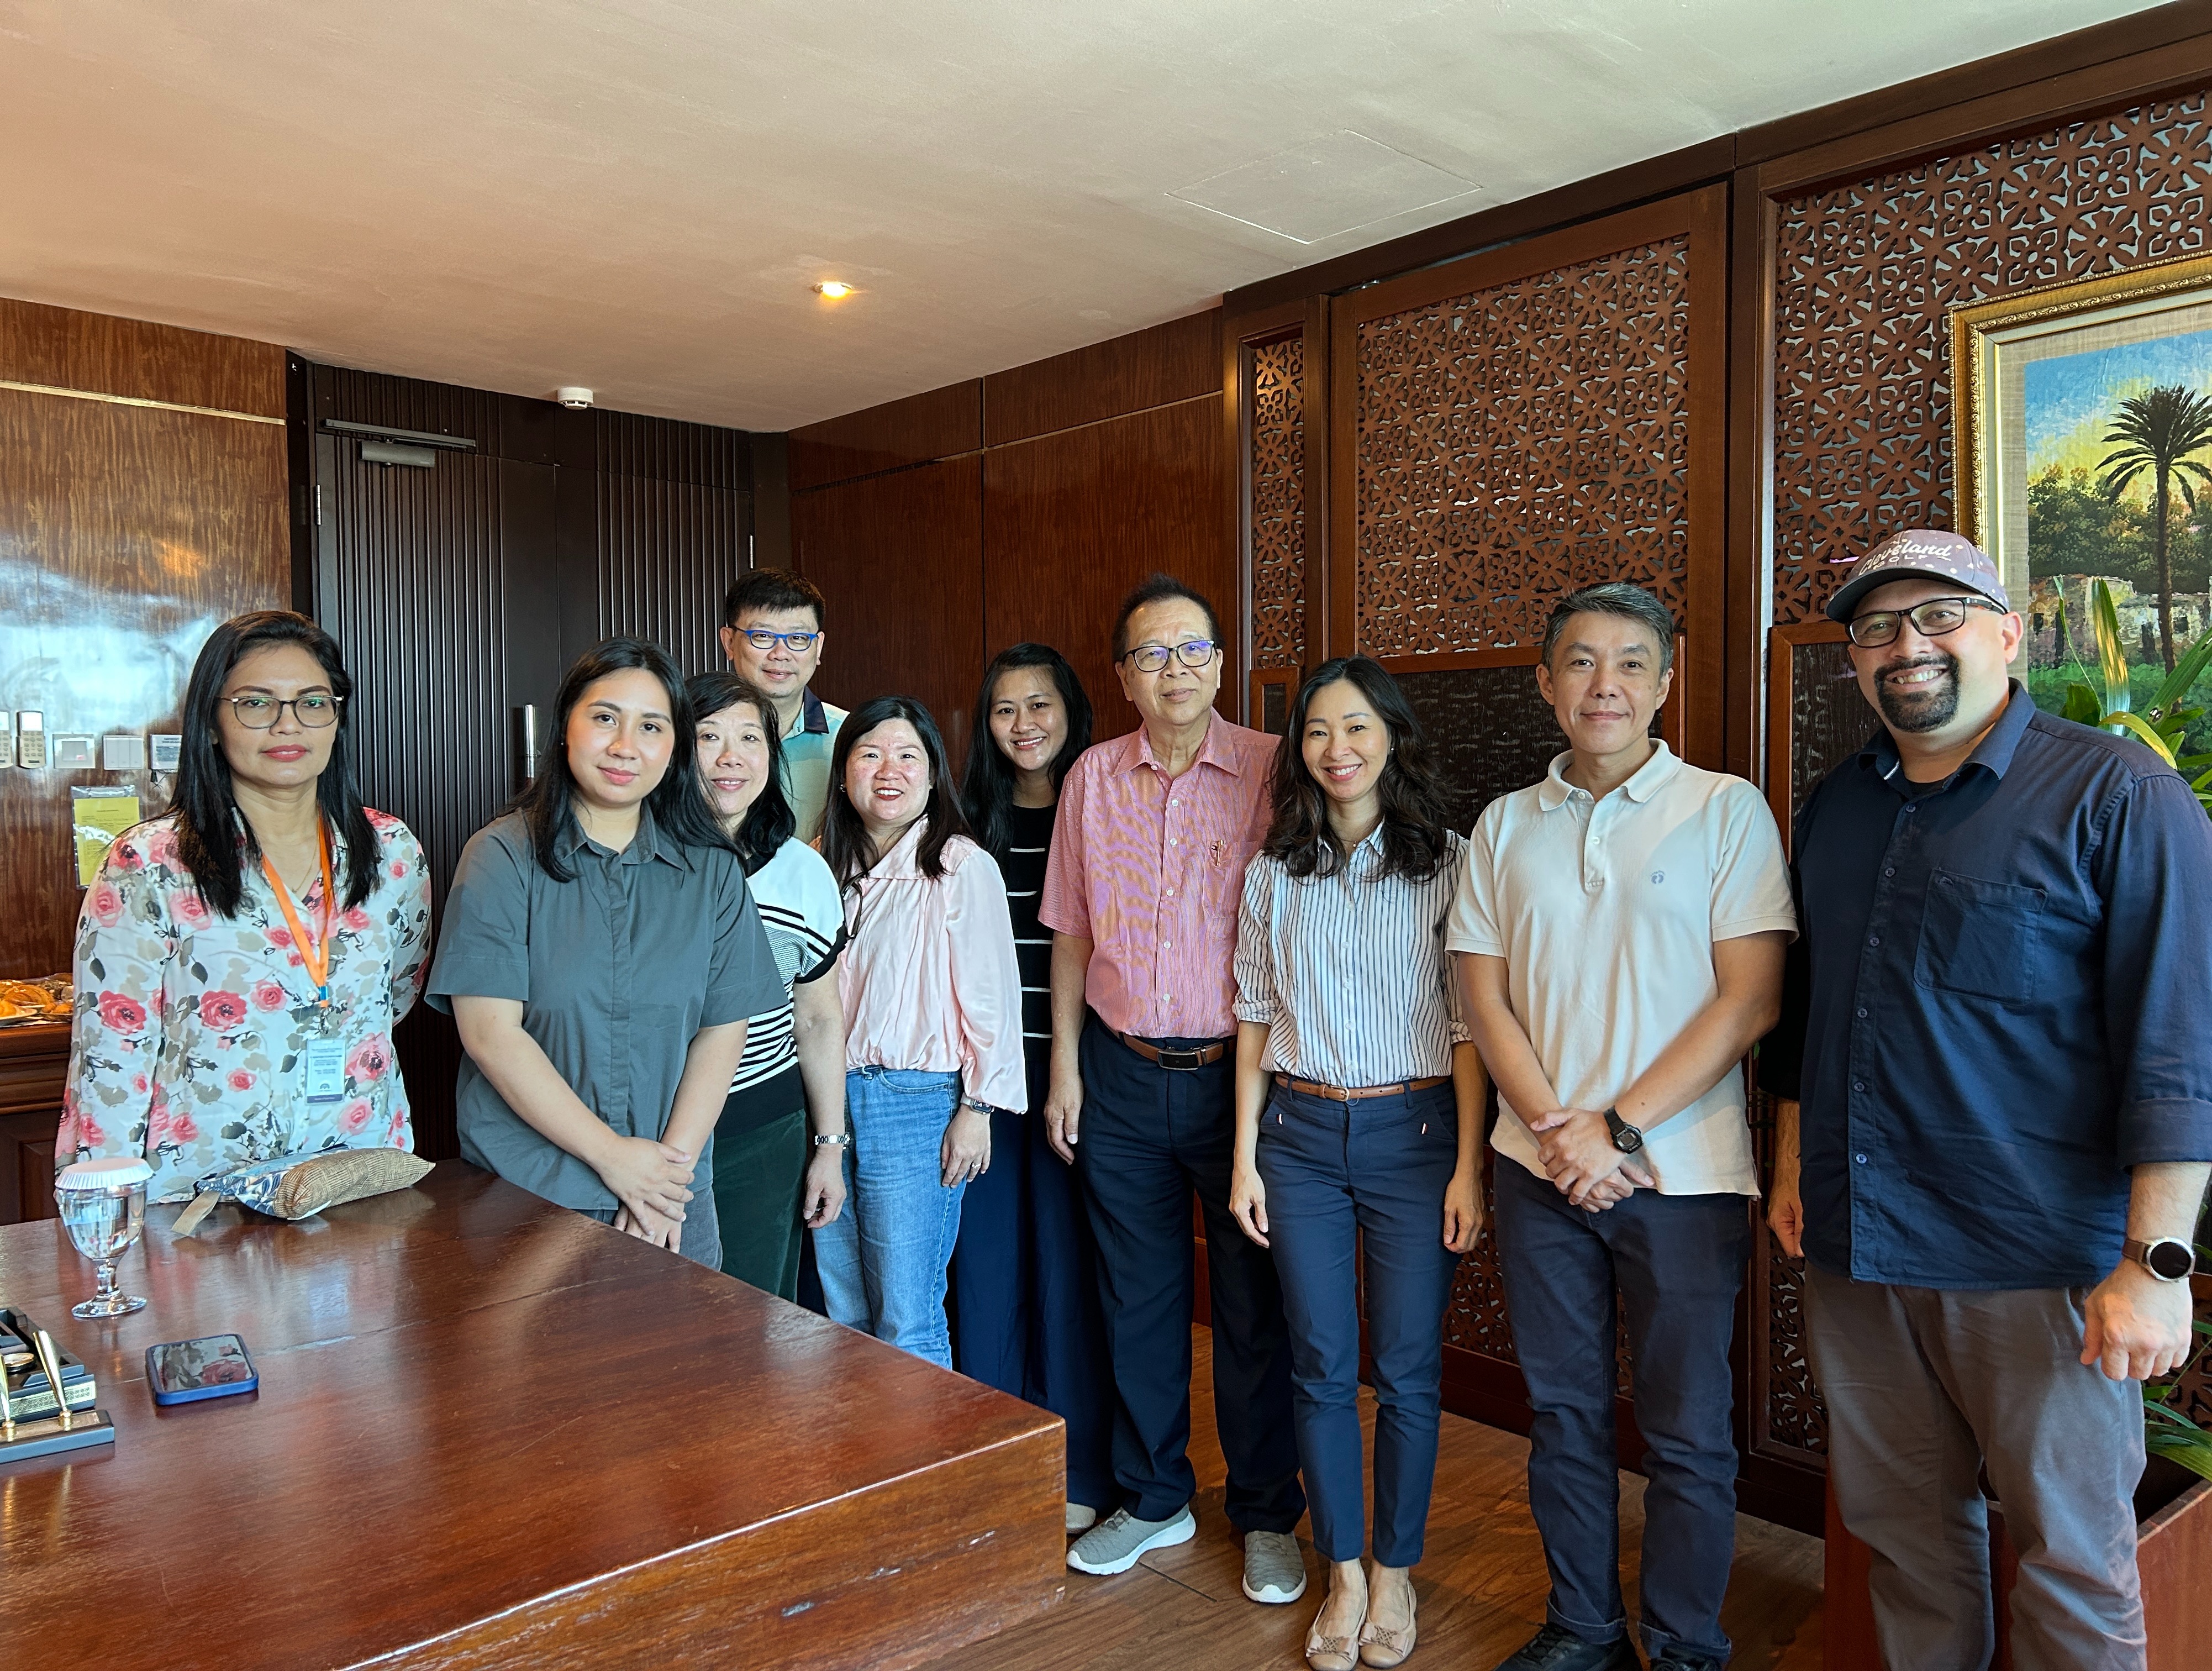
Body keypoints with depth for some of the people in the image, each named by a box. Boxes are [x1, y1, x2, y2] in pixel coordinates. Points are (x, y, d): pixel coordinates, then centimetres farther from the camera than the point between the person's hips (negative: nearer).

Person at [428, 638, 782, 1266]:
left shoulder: (713, 870, 4)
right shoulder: (502, 856, -5)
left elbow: (724, 1029, 1)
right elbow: (490, 1032, -11)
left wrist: (673, 1163, -10)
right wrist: (611, 1155, -14)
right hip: (521, 1193, -2)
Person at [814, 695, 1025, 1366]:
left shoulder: (962, 867, -7)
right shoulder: (827, 865, 12)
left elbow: (991, 995, -8)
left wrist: (978, 1109, -11)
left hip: (917, 1103, -6)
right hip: (829, 1095, 6)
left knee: (907, 1326, -3)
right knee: (842, 1317, 14)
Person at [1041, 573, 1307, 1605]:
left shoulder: (1274, 772, -6)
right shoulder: (1094, 778, 4)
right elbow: (1072, 935, 10)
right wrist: (1065, 1066, 7)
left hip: (1236, 1072, -3)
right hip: (1123, 1076, 3)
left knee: (1254, 1304, 8)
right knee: (1137, 1298, 14)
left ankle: (1267, 1517, 27)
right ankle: (1152, 1500, 33)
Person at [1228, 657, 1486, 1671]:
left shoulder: (1447, 864, -3)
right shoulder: (1274, 872, 5)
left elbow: (1469, 1023, -4)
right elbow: (1256, 1016, 8)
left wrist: (1469, 1166, -7)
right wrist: (1245, 1157, 5)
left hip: (1413, 1131, -2)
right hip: (1300, 1133, 2)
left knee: (1407, 1369, 7)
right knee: (1321, 1368, 9)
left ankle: (1395, 1574, 27)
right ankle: (1343, 1577, 25)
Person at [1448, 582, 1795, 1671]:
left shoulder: (1726, 810, -3)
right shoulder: (1505, 825, 7)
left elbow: (1752, 999, -9)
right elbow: (1482, 992, 5)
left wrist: (1620, 1126, -14)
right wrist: (1555, 1127, -9)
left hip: (1682, 1172, -3)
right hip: (1540, 1167, 3)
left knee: (1685, 1431, 7)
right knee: (1563, 1410, 14)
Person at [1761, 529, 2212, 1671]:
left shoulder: (2120, 796, -8)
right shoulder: (1833, 808, 11)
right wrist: (1791, 1166, 17)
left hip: (2040, 1260, -5)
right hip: (1853, 1244, 5)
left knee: (2072, 1556, 9)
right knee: (1901, 1527, 17)